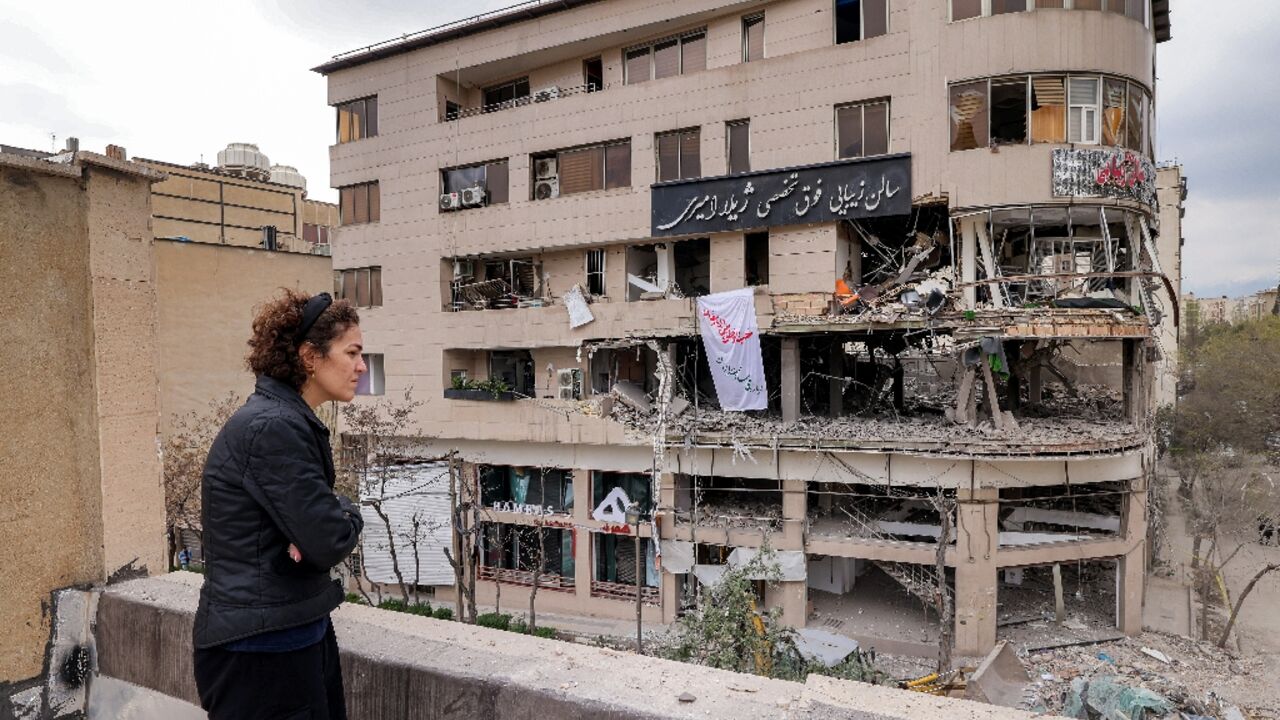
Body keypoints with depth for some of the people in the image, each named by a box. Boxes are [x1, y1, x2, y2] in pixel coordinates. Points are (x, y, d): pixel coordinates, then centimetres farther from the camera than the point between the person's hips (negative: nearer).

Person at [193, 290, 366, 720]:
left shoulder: (289, 421, 8)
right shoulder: (273, 428, -22)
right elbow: (329, 542, -25)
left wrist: (334, 515, -11)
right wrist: (347, 513, -3)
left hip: (295, 630, 9)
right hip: (263, 649, -9)